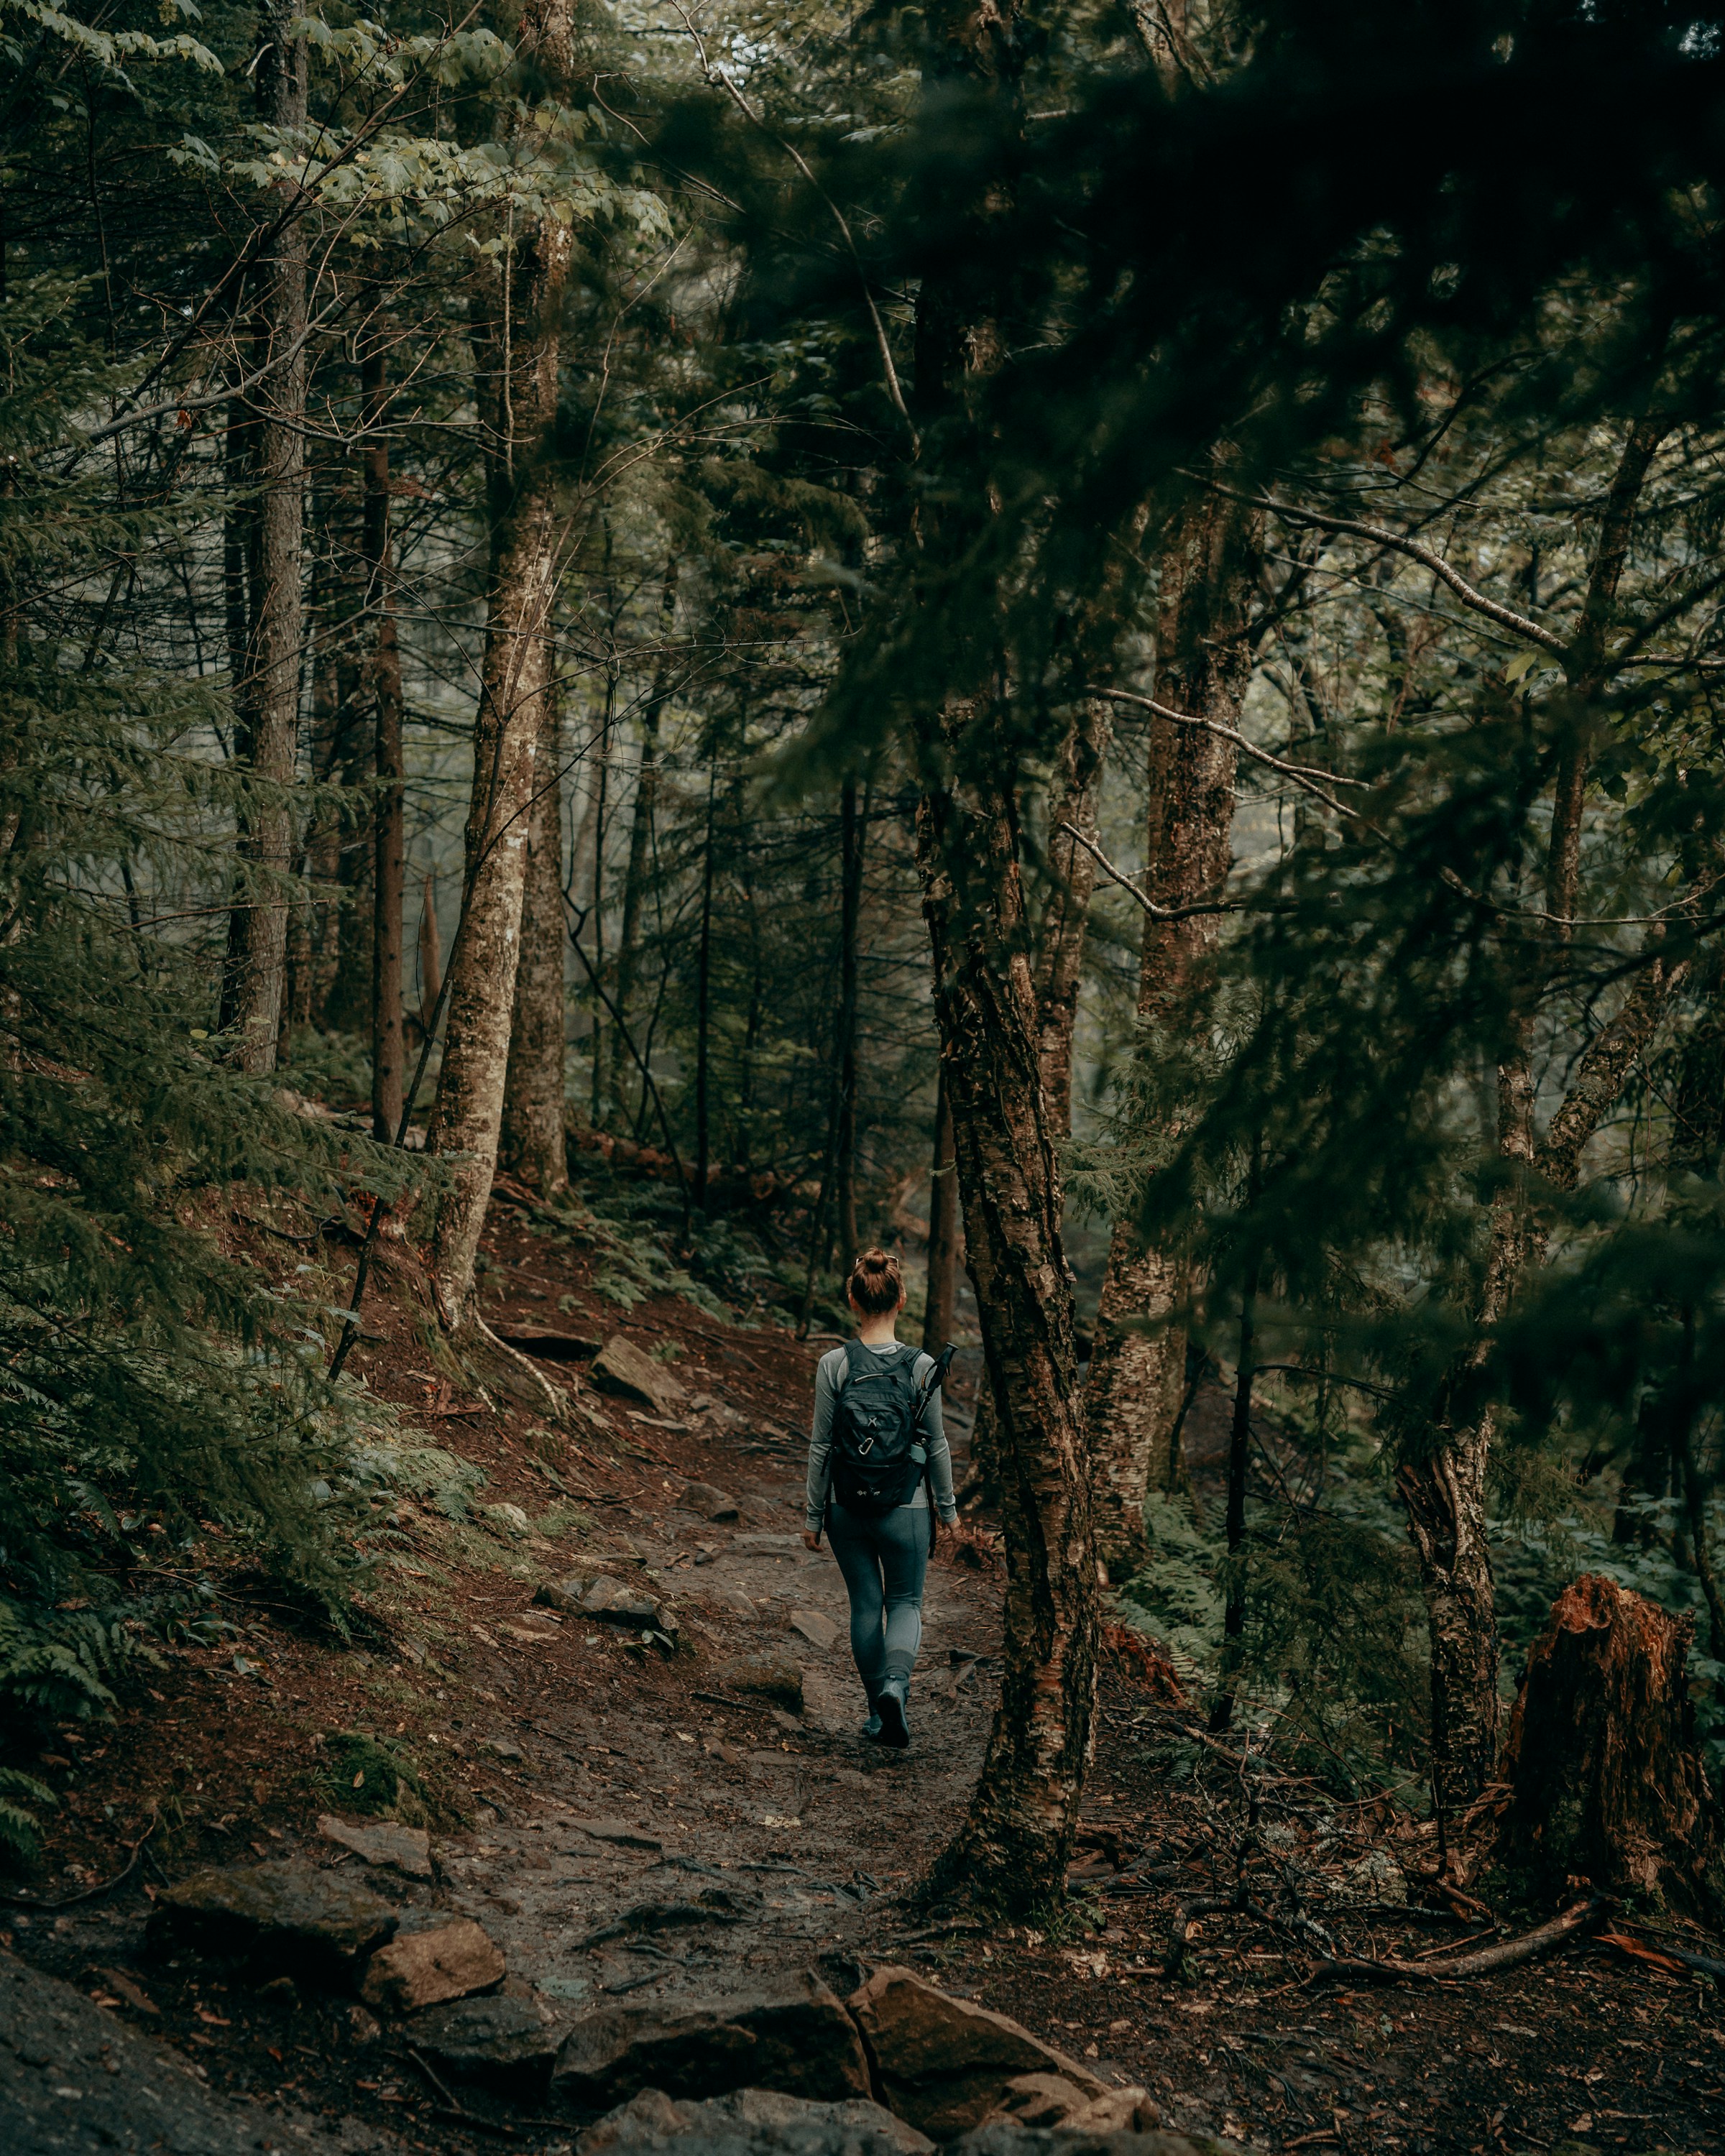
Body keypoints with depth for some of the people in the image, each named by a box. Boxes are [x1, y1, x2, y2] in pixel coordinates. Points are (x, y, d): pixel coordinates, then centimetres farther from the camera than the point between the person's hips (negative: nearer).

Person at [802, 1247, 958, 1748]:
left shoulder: (834, 1365, -9)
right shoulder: (922, 1367, -9)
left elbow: (821, 1447, -5)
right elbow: (935, 1444, -2)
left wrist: (814, 1515, 5)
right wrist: (948, 1507, 11)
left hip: (848, 1508, 1)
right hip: (906, 1508, -1)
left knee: (865, 1605, 15)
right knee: (905, 1602, 13)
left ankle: (880, 1710, 21)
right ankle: (896, 1683, -13)